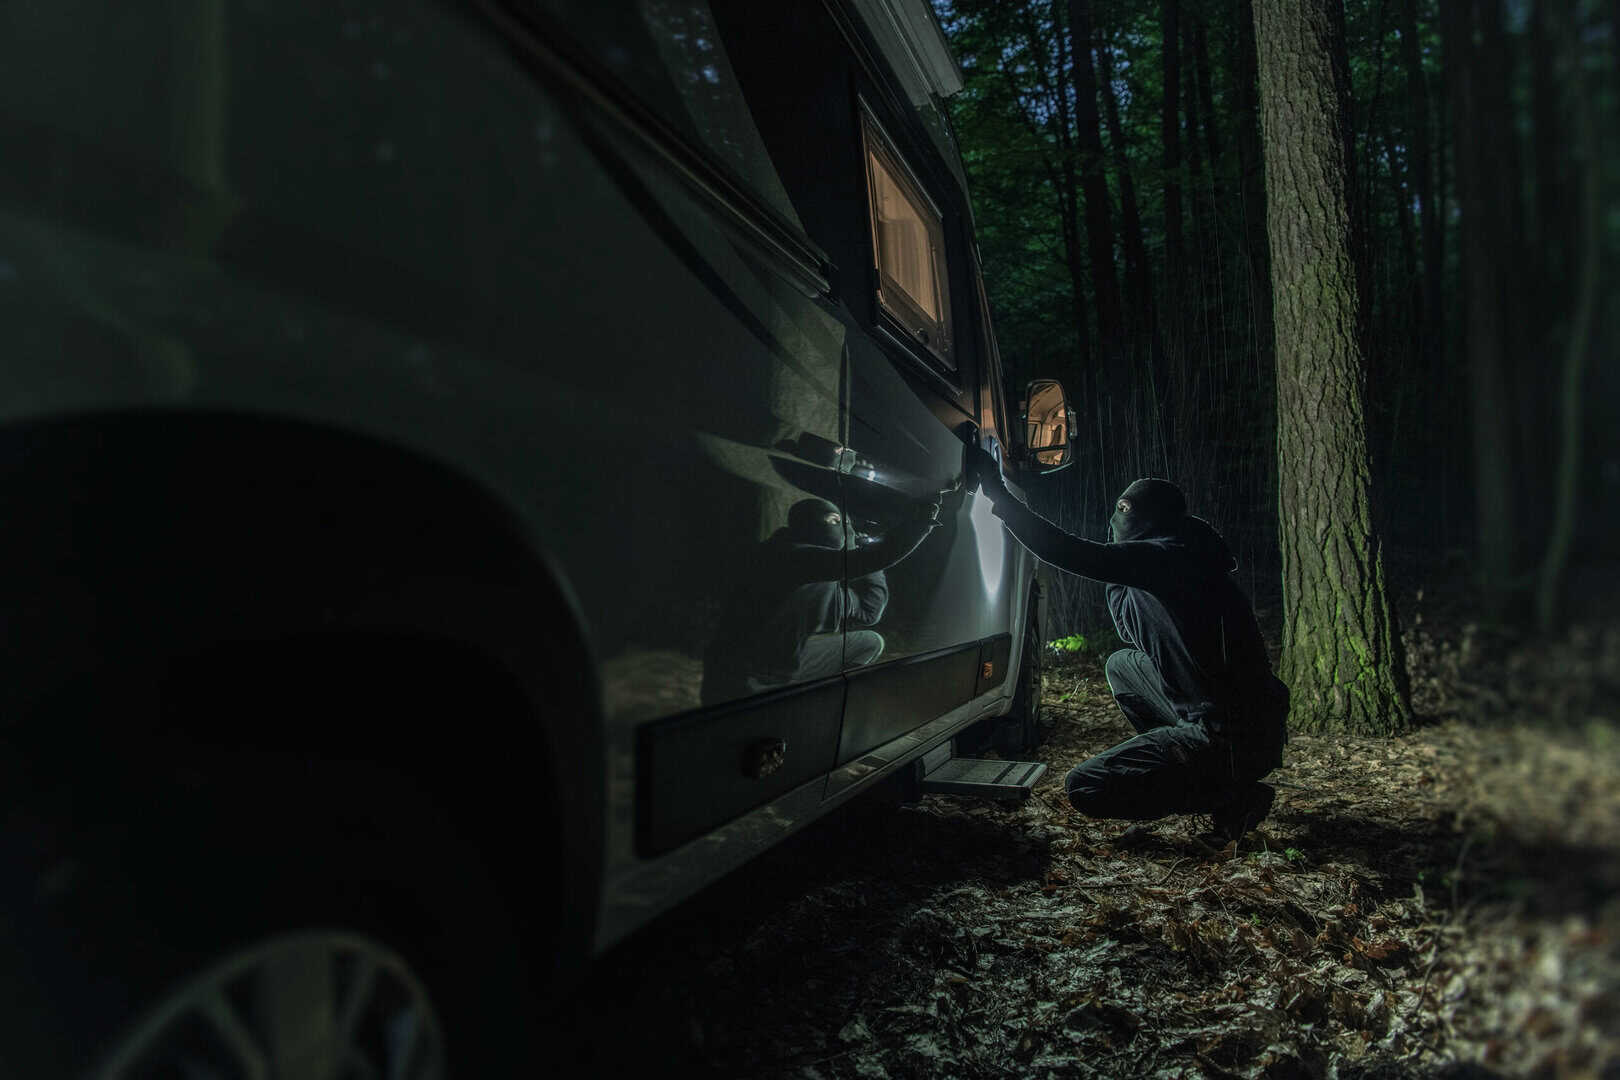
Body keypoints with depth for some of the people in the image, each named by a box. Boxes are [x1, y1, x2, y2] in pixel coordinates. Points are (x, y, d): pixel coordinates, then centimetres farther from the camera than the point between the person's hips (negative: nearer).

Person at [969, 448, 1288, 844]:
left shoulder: (1167, 558, -16)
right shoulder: (1183, 560, 14)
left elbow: (1071, 554, -23)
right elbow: (1132, 633, 21)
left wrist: (998, 492, -17)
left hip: (1234, 738, -10)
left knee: (1083, 788, -9)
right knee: (1122, 664, 23)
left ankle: (1230, 797, -2)